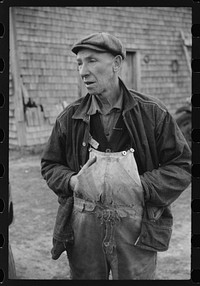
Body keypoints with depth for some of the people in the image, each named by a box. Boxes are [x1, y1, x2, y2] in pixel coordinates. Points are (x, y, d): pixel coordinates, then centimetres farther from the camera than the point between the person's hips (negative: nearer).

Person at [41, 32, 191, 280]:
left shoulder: (152, 112, -3)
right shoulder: (70, 117, 4)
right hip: (84, 226, 2)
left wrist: (138, 187, -15)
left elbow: (181, 166, -1)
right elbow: (50, 165, 13)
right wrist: (73, 181, -8)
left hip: (136, 228, -2)